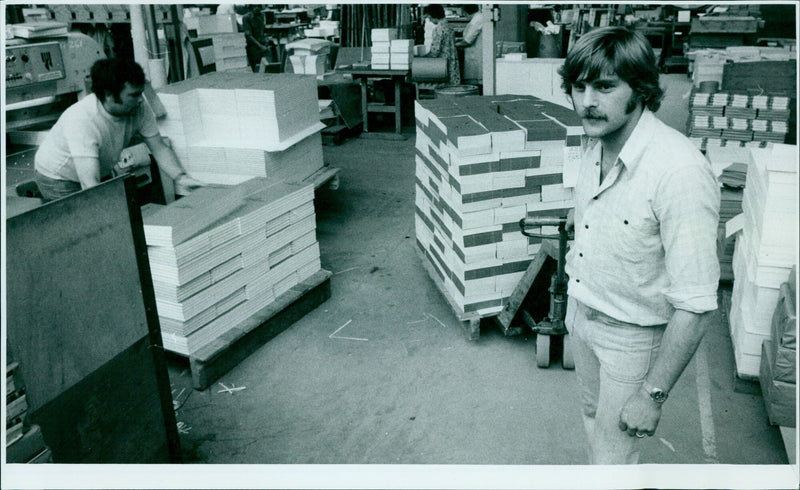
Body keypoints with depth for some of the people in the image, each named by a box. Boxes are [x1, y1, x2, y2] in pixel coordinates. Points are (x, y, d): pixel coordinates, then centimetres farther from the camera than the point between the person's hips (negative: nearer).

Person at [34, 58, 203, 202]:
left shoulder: (139, 108, -21)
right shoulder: (81, 121, -38)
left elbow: (159, 148, -10)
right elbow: (90, 186, -43)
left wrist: (181, 178, -27)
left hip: (101, 174, 6)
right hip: (58, 180, -6)